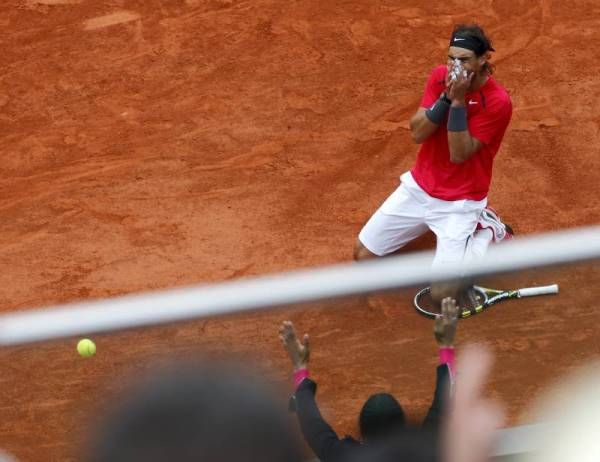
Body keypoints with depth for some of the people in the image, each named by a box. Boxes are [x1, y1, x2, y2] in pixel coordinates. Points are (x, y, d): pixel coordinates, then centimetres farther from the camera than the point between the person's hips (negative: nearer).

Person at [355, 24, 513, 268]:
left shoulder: (497, 101, -23)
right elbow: (417, 133, -12)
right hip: (418, 186, 5)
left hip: (459, 202, -5)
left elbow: (459, 155, -24)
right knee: (363, 253, 3)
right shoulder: (440, 76, -7)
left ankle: (488, 230, 13)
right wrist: (446, 96, -25)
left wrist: (458, 101, -30)